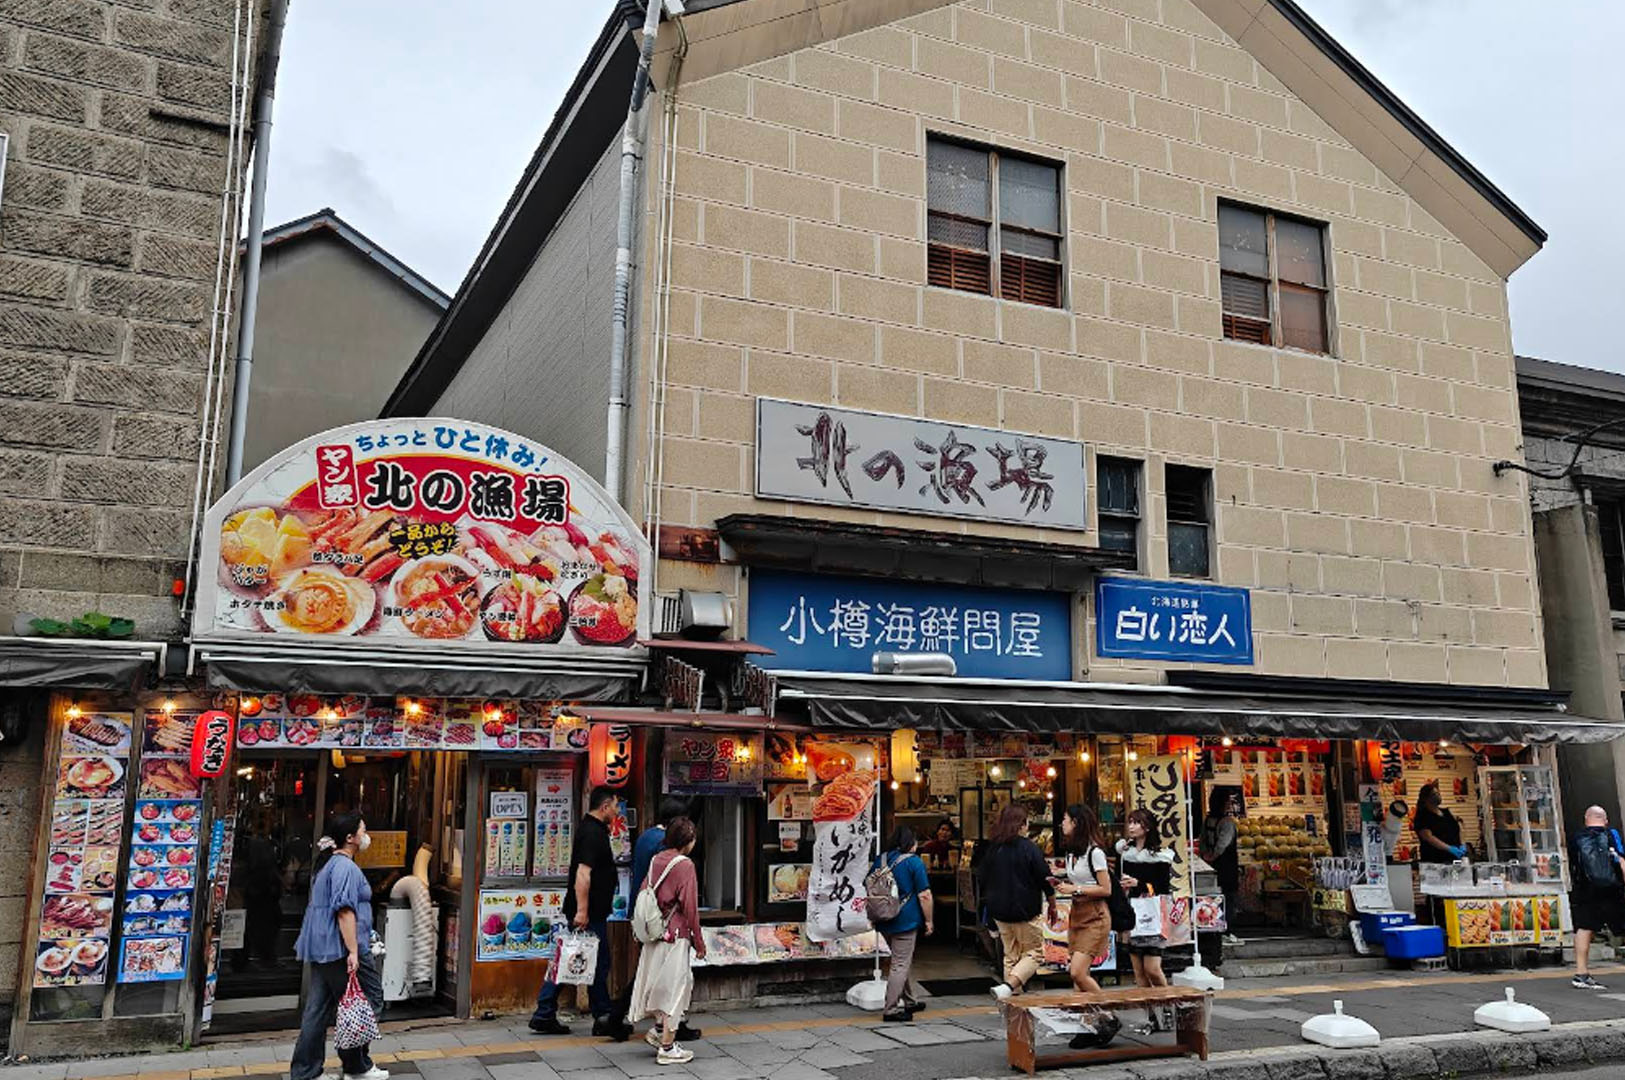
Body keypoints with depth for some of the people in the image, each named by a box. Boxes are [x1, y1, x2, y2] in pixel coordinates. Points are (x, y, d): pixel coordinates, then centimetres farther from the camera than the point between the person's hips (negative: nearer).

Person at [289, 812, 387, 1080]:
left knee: (317, 1011, 11)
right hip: (340, 949, -10)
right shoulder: (346, 868, -15)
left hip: (320, 949, 10)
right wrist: (353, 951, -25)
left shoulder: (327, 865, 18)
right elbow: (345, 910, -23)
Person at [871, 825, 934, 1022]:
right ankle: (891, 1010, 0)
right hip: (905, 921, -7)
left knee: (901, 962, 21)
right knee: (900, 965, -1)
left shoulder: (880, 860, 8)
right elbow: (924, 895, -12)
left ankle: (907, 1002, 32)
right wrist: (929, 921, -3)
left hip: (884, 922, 7)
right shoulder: (914, 862, -10)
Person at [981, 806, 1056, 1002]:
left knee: (1010, 955, 17)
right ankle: (1007, 987, -16)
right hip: (1025, 911, -6)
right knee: (1034, 953, 3)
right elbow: (1045, 879, -8)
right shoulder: (1029, 848, -13)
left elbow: (983, 879, 12)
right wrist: (1052, 905, 6)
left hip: (999, 910, 6)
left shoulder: (991, 848, 4)